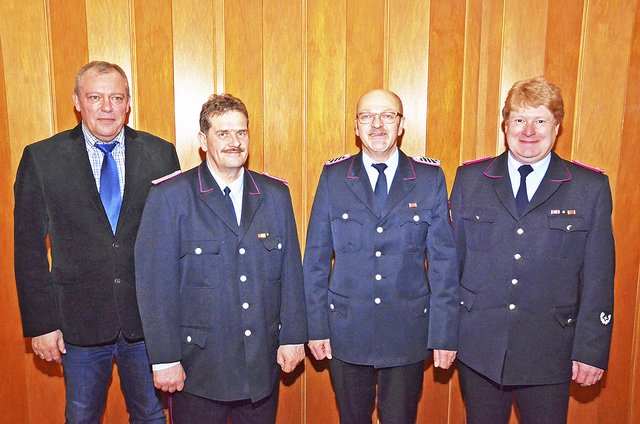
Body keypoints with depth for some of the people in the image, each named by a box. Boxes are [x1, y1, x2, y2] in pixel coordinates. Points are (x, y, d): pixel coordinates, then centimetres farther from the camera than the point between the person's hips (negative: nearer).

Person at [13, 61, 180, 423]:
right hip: (79, 322, 0)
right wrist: (40, 324, -4)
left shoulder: (161, 154, -3)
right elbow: (29, 248, -2)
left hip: (147, 321, 1)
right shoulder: (41, 158, -4)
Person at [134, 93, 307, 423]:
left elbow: (291, 271, 5)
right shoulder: (169, 196, -9)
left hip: (264, 360, 4)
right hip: (198, 365, -3)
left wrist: (293, 337, 4)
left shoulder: (276, 194, 3)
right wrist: (164, 358, -11)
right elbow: (154, 283, -10)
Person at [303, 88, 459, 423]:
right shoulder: (333, 177, -2)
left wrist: (444, 333, -3)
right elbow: (316, 258, 0)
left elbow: (444, 260, -2)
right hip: (346, 329, 1)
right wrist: (316, 326, -2)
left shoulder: (430, 178, -3)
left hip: (408, 332, 0)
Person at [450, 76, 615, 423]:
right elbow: (452, 256, 3)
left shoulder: (591, 187, -2)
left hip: (549, 352, -1)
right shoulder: (469, 179, 1)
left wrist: (592, 349, -3)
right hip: (478, 345, 1)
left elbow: (598, 277, -2)